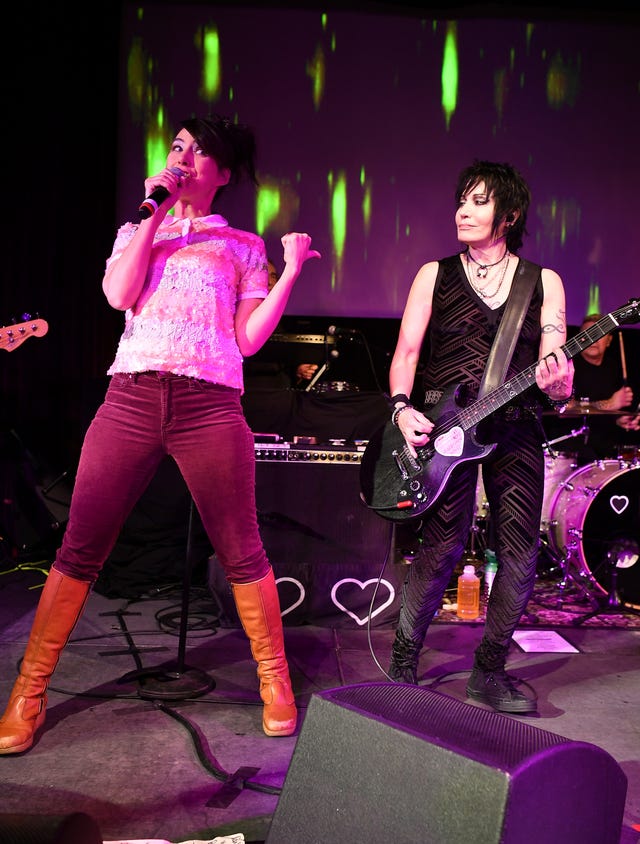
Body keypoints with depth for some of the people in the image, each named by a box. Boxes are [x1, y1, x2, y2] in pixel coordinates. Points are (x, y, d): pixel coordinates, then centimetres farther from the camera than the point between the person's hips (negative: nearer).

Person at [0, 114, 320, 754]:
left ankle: (275, 681, 18)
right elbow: (118, 294, 2)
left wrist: (291, 272, 4)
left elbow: (249, 338, 9)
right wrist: (156, 212, 5)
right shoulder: (136, 231, 23)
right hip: (131, 395, 2)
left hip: (210, 405, -1)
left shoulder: (242, 246, 18)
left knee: (242, 554, 0)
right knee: (79, 549, 1)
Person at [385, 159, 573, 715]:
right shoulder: (435, 275, 9)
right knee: (442, 547, -9)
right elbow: (406, 353, 3)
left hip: (516, 428, 2)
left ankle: (490, 672, 16)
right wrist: (402, 409, -14)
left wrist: (555, 381, -20)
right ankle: (403, 663, 8)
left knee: (521, 552, -1)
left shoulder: (544, 282, 10)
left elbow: (559, 383, 3)